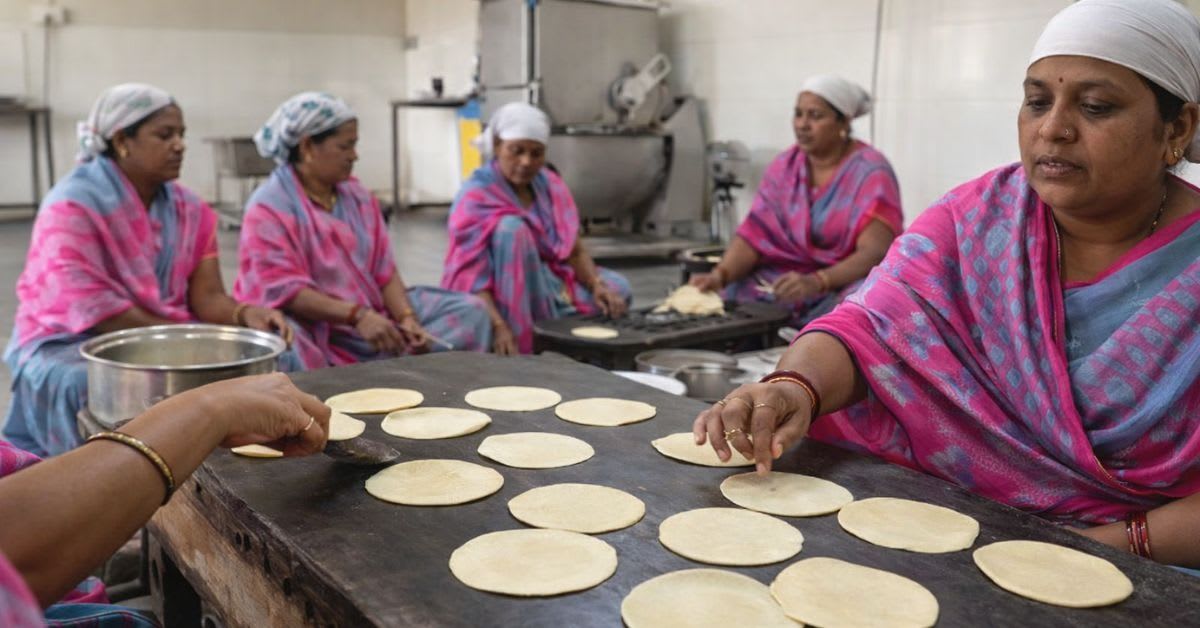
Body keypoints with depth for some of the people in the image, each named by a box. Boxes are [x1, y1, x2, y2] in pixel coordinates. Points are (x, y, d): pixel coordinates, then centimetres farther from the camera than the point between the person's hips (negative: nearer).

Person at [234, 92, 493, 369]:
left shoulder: (358, 196, 11)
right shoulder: (268, 208, -8)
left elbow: (384, 271, 8)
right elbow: (281, 289, -19)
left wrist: (407, 318, -11)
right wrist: (356, 315, -29)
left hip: (373, 317, 7)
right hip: (313, 331, -6)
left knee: (469, 311, -3)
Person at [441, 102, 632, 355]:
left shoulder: (549, 184, 2)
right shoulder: (476, 197, -17)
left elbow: (574, 250, 2)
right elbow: (471, 277, -24)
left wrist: (597, 285, -18)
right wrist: (499, 327, -38)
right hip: (501, 300, -6)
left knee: (617, 288, -8)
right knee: (512, 227, -30)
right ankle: (523, 344, -26)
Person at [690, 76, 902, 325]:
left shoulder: (870, 172, -11)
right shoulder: (784, 167, 4)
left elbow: (875, 252, -22)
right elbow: (753, 235, -4)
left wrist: (816, 282, -39)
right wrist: (720, 274, -24)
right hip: (791, 276, 4)